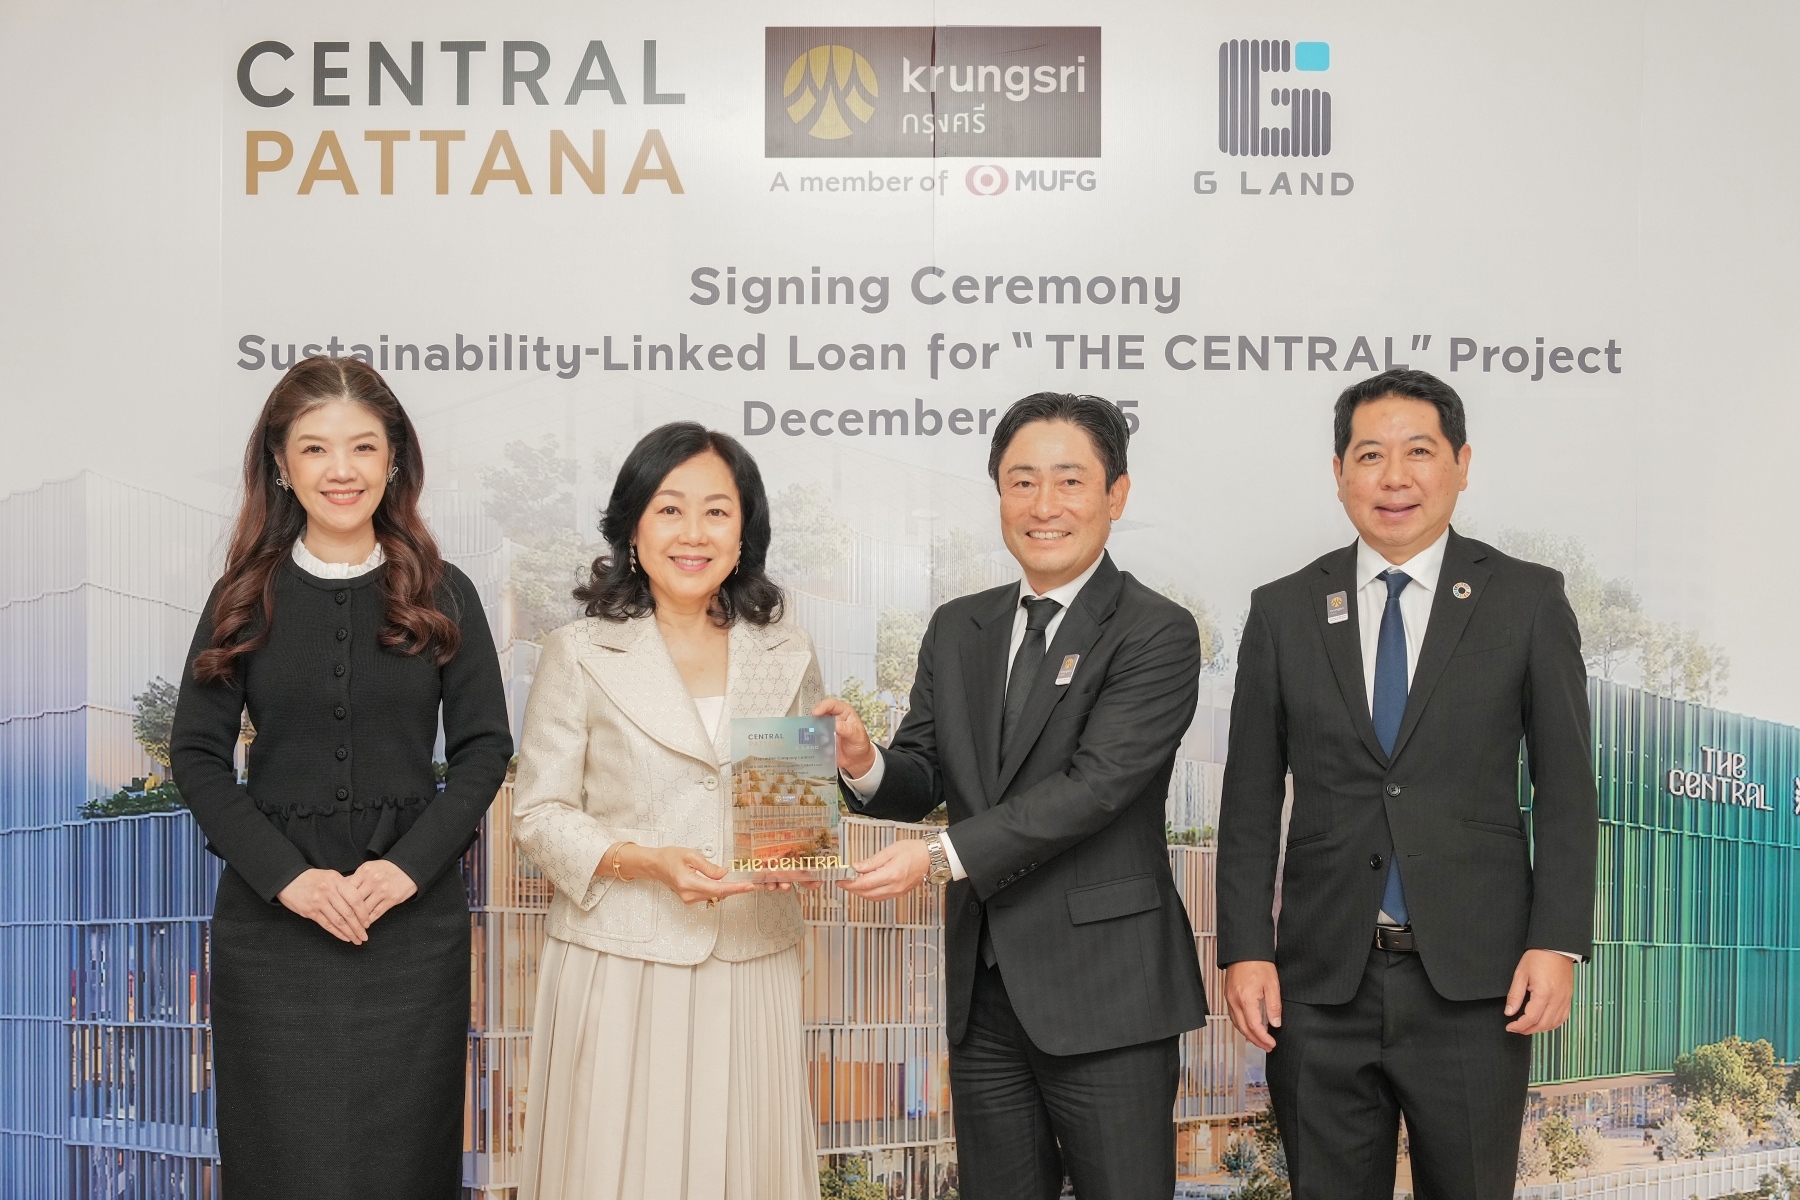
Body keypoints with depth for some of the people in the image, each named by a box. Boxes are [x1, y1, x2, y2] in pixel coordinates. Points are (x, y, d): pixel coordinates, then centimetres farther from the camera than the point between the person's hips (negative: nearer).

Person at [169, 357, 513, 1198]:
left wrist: (409, 865, -11)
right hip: (272, 917, 0)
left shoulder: (442, 595, 3)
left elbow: (485, 746, 2)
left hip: (413, 918, 0)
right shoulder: (245, 598, 3)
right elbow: (197, 754, 2)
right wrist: (286, 875, -11)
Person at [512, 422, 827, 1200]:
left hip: (752, 963, 3)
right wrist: (646, 862, -16)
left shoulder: (787, 655, 9)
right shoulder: (581, 654, 0)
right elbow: (539, 814, -1)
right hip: (622, 966, -2)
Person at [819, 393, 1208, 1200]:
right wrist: (867, 766, -14)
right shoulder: (956, 630, 10)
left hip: (1104, 996, -5)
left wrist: (943, 856, -24)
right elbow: (925, 776, 9)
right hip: (985, 993, 6)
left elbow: (1095, 784, -19)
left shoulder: (1158, 635, -9)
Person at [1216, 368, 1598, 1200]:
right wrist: (1244, 950, -1)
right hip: (1322, 982, 2)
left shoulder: (1527, 601, 2)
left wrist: (1558, 942, -6)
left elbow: (1566, 788, 2)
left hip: (1473, 982, -1)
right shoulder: (1283, 612, 5)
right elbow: (1251, 799, 6)